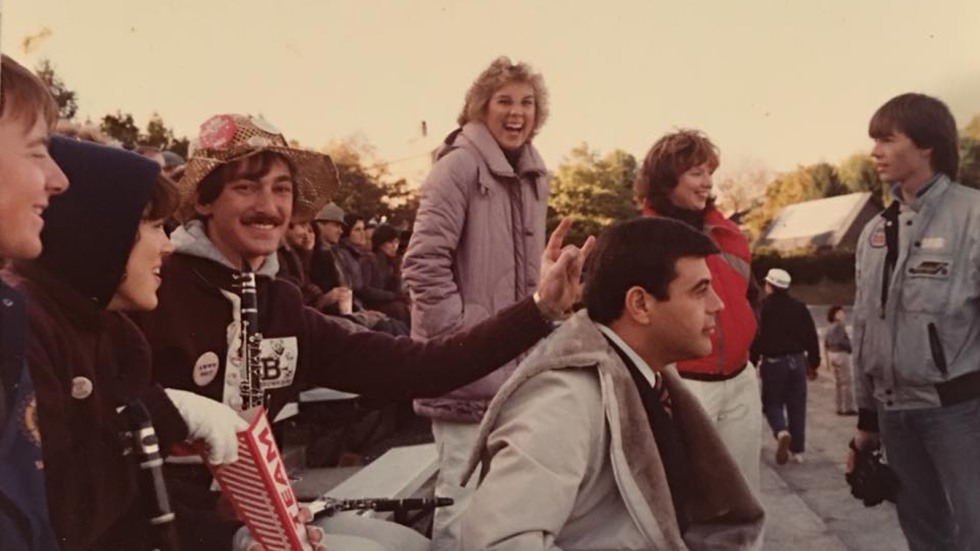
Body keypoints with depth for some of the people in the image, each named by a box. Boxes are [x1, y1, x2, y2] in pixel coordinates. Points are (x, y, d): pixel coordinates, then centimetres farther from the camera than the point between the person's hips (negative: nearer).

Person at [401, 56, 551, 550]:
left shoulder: (533, 174, 12)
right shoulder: (460, 164, -12)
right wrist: (461, 335, -18)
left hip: (515, 360, 8)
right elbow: (422, 263, -18)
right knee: (466, 493, -4)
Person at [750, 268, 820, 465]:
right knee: (797, 405, 9)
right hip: (797, 361, 4)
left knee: (773, 403, 7)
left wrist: (752, 363, -1)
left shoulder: (763, 307, -7)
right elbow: (812, 337, 7)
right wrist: (813, 364, 15)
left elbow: (756, 338, -9)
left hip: (773, 362, -3)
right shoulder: (800, 307, 5)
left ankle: (782, 433, -22)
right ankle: (797, 450, 10)